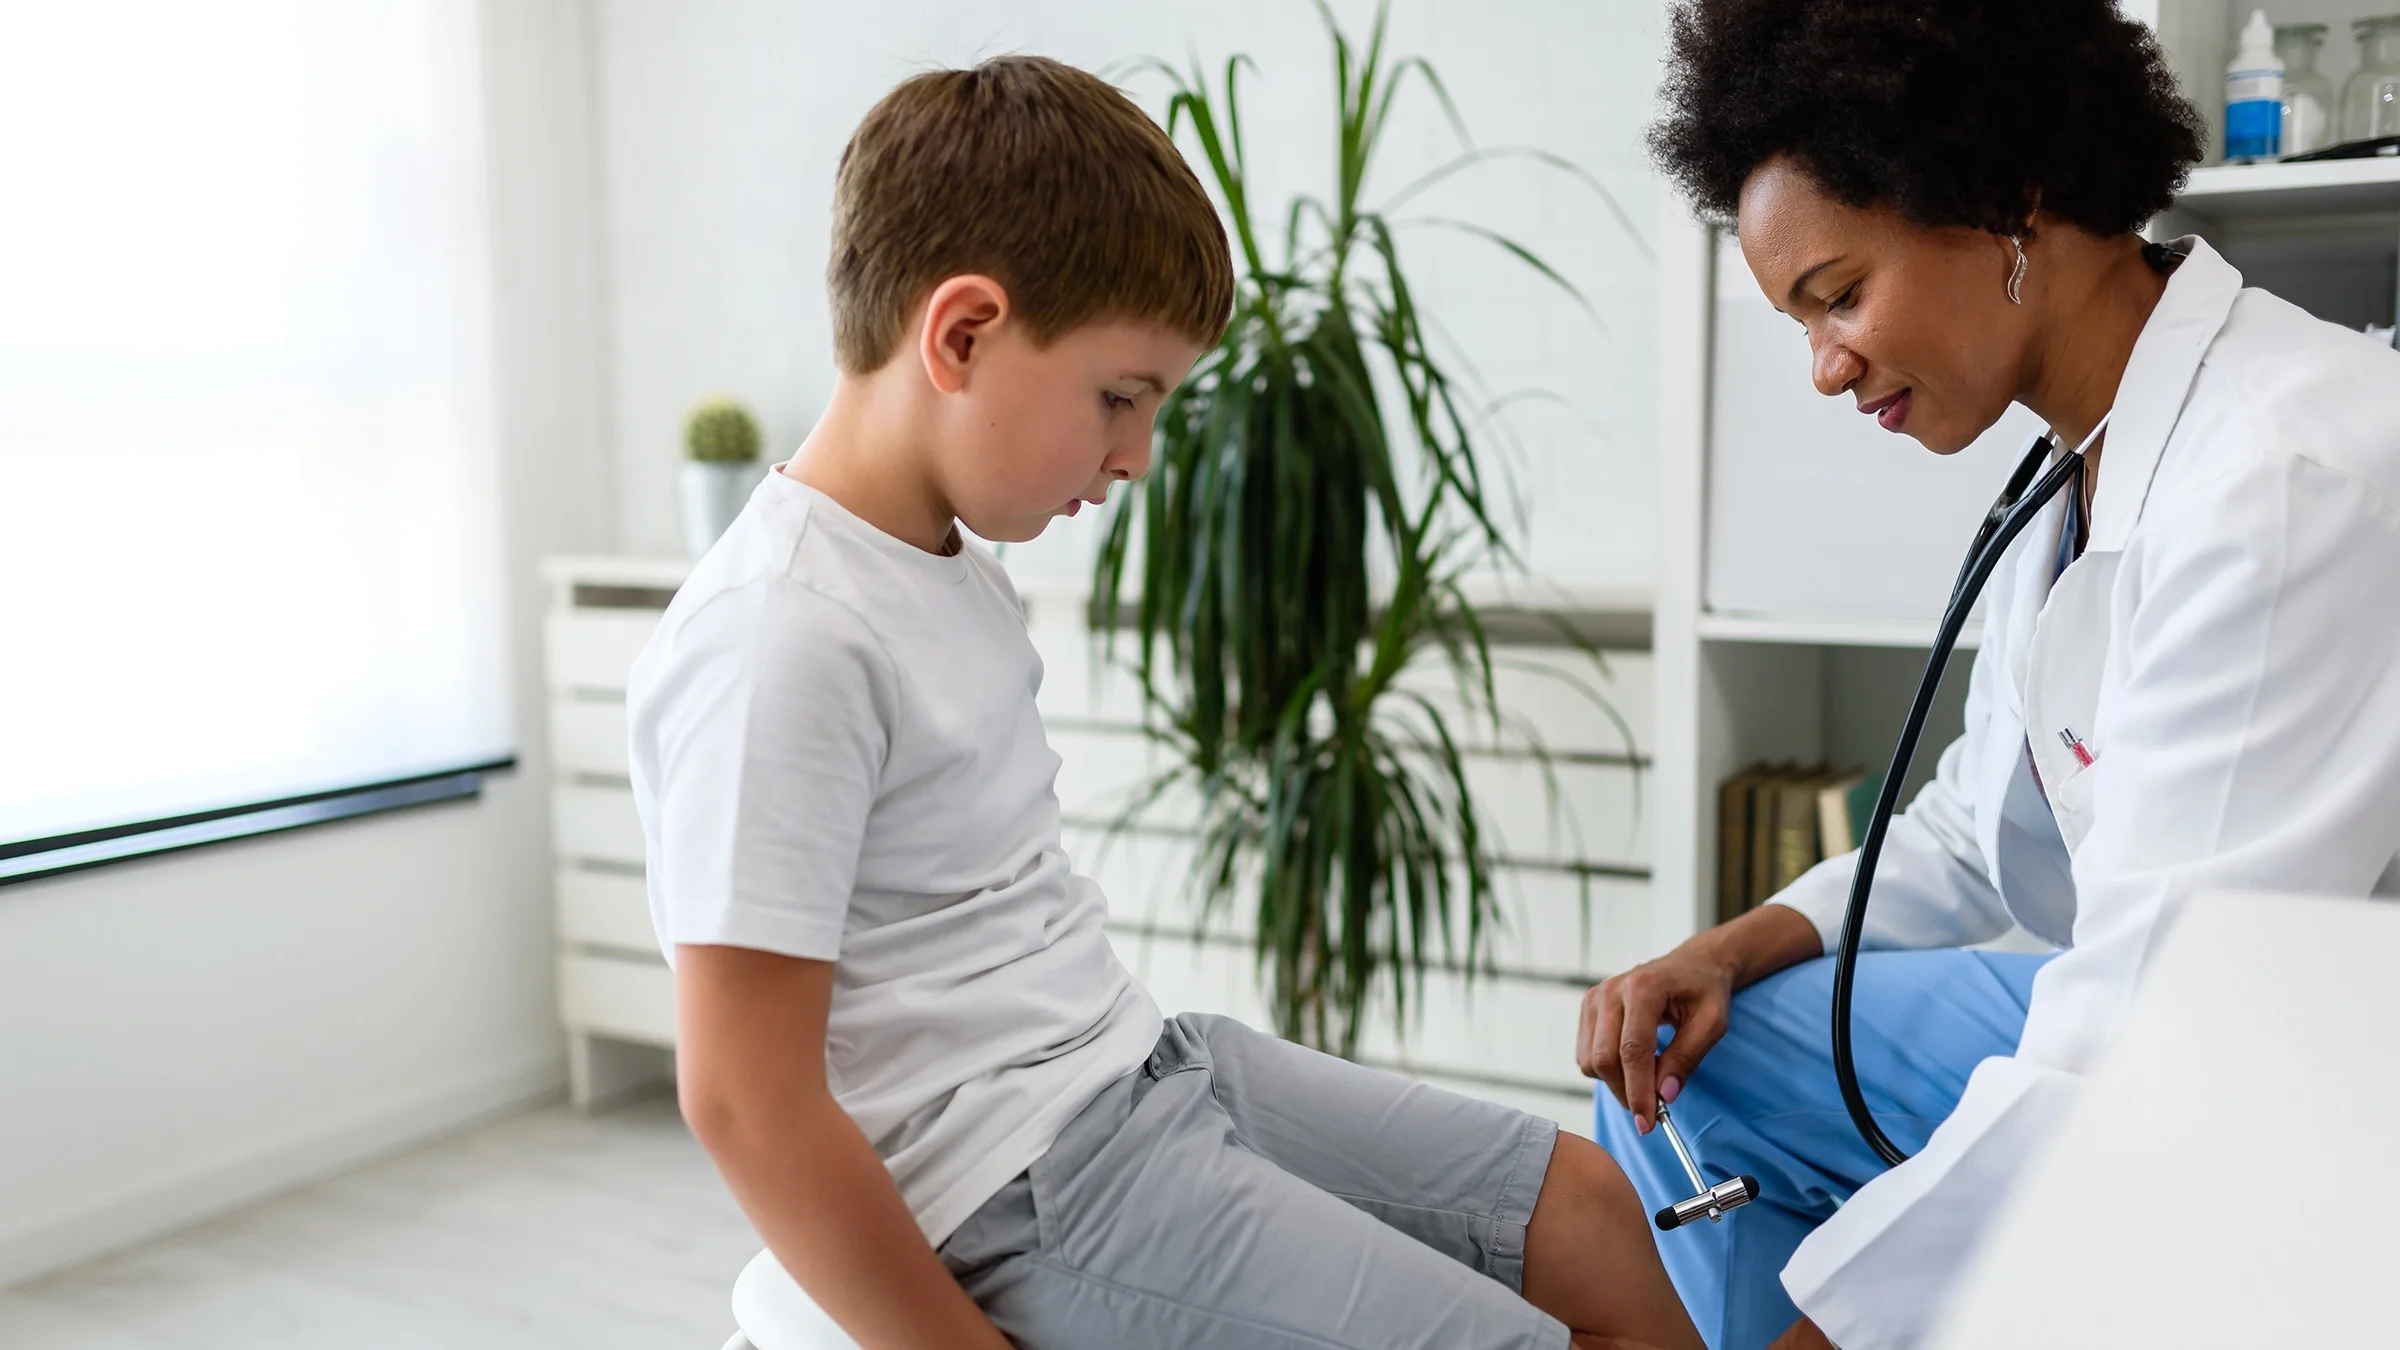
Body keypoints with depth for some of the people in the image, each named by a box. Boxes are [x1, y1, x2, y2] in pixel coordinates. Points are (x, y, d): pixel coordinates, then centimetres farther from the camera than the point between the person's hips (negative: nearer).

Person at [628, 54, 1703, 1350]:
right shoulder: (777, 643, -22)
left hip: (1144, 1063, 9)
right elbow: (744, 1098, -22)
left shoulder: (950, 561, 8)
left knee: (1585, 1207, 11)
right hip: (1029, 1186, -9)